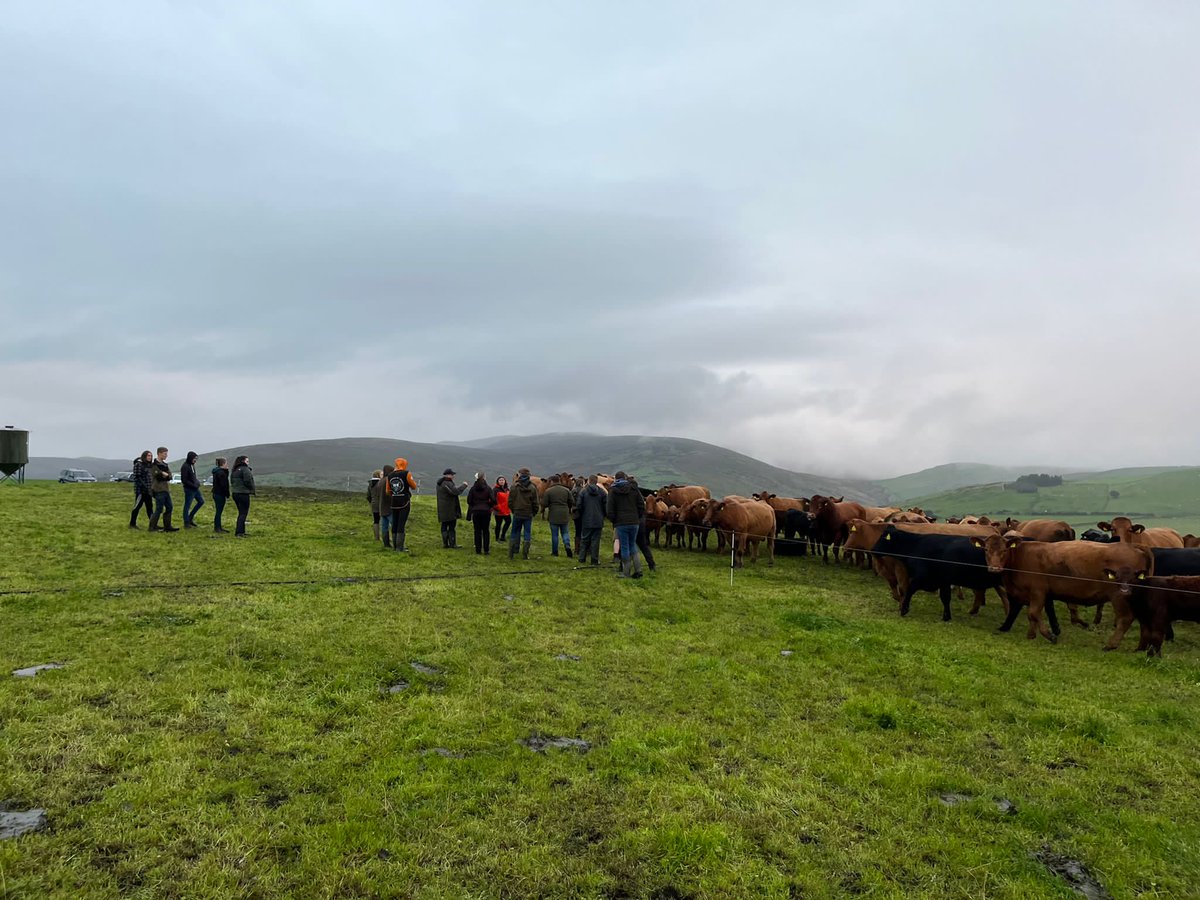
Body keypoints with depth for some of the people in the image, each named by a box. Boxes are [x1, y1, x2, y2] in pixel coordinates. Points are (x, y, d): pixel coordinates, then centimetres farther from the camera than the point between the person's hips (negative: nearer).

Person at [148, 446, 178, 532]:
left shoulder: (164, 464, 17)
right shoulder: (154, 465, -11)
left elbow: (169, 476, 9)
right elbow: (158, 477, -22)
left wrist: (165, 475, -9)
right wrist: (164, 474, -8)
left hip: (166, 489, 9)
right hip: (159, 490, -9)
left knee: (169, 507, 11)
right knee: (159, 509, -6)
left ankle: (167, 526, 17)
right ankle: (152, 526, 4)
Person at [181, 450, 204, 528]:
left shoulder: (192, 465, 10)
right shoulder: (185, 467, -16)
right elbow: (184, 480, -19)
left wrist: (197, 482, 5)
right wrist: (193, 485, -17)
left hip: (195, 488, 9)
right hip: (189, 489, -9)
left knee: (201, 501, 15)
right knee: (187, 505, 0)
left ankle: (191, 517, 24)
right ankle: (186, 523, 8)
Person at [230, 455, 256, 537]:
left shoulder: (234, 470, 14)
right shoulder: (245, 469, -12)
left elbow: (232, 481, 15)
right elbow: (248, 481, -18)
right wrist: (253, 490, -3)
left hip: (235, 493, 8)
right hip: (243, 494, -8)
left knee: (241, 513, 16)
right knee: (243, 513, -3)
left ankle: (241, 531, 19)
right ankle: (239, 532, -6)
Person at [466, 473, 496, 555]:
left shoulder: (473, 488, -1)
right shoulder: (488, 488, -6)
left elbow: (469, 500, 0)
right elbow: (493, 500, -10)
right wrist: (489, 505, 8)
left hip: (475, 511, 1)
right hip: (486, 511, -1)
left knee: (477, 531, 8)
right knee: (486, 531, 5)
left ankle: (478, 549, 9)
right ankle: (486, 550, 4)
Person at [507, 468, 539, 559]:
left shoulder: (514, 487, -6)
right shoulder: (532, 488, -5)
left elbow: (510, 501, -3)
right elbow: (535, 503, -2)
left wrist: (513, 511, 11)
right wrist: (534, 513, 11)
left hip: (517, 514, 0)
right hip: (528, 514, 0)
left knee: (514, 533, 10)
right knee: (527, 534, 7)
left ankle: (511, 554, 10)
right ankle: (525, 554, 5)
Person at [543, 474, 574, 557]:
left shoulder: (548, 491, -7)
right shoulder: (566, 490, 4)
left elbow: (544, 504, -9)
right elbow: (572, 502, 5)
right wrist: (568, 510, 22)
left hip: (553, 516, -3)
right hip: (565, 515, 3)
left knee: (554, 534, 6)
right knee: (565, 532, 13)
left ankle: (555, 552, 11)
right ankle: (567, 546, -9)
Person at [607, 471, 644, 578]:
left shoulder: (613, 491, -1)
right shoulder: (633, 488, 6)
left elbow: (610, 510, -5)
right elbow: (642, 505, 3)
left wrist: (613, 521, 8)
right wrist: (638, 517, 13)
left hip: (621, 523, -3)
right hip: (634, 522, 3)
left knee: (624, 547, 2)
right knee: (632, 545, 16)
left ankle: (626, 573, 5)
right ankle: (638, 569, 8)